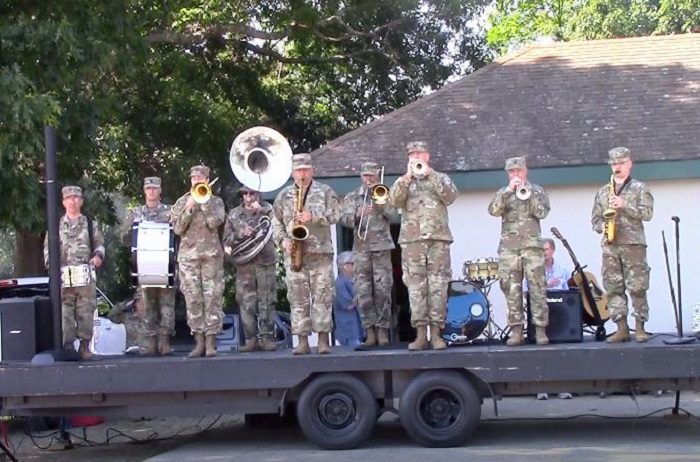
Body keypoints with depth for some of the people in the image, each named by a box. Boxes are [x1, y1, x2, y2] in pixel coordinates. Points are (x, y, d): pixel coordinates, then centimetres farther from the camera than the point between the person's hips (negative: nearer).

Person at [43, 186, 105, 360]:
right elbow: (47, 248, 15)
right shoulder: (56, 226, 13)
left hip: (86, 276, 0)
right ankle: (67, 345, 1)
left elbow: (99, 244, 13)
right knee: (65, 313, -3)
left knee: (86, 312, -1)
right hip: (64, 277, 0)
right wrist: (50, 263, -2)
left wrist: (98, 255, -8)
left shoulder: (91, 225, 12)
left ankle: (85, 345, 7)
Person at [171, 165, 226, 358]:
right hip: (188, 255, 1)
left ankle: (210, 341, -5)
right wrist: (189, 208, -7)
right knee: (193, 299, -3)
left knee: (212, 298, -6)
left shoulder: (216, 201, 10)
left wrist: (204, 200, -7)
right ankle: (199, 341, 2)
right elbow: (178, 228, 3)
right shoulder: (182, 202, 13)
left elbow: (214, 222, -7)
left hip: (211, 254, -1)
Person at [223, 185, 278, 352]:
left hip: (265, 262, -1)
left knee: (267, 301, -4)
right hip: (244, 264, 1)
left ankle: (267, 337, -1)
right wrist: (240, 235, -8)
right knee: (246, 302, -2)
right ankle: (251, 339, 3)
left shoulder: (267, 210, 10)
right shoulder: (234, 215, 13)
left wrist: (261, 211, -12)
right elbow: (226, 240, 10)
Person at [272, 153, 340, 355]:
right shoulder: (283, 195, 14)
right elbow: (276, 222, 14)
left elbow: (335, 215, -2)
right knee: (297, 298, 0)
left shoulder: (325, 191, 8)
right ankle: (302, 341, 4)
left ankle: (323, 340, 0)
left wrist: (313, 216, -16)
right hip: (294, 253, 2)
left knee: (322, 296, -4)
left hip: (320, 252, -2)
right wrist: (283, 240, -2)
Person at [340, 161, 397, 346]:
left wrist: (380, 203, -12)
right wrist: (357, 215, -20)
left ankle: (382, 330, 0)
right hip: (361, 249, 1)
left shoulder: (384, 194, 13)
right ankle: (370, 331, 2)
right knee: (363, 293, -3)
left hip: (382, 248, 0)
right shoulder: (352, 197, 12)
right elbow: (345, 219, -2)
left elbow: (393, 215, -1)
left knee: (383, 291, -5)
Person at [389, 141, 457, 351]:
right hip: (412, 240, 1)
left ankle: (436, 333, -2)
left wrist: (429, 174, -7)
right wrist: (408, 176, -9)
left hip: (438, 239, -1)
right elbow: (395, 200, -2)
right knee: (415, 286, -4)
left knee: (438, 286, -5)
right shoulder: (403, 181, 17)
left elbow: (450, 196, -5)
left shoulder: (440, 178, 15)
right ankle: (420, 334, -1)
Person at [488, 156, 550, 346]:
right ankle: (516, 330, 3)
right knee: (512, 289, -1)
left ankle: (540, 329, -5)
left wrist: (527, 194, -11)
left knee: (537, 288, -7)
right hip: (508, 247, 2)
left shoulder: (536, 190, 12)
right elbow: (493, 210, -3)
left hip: (532, 245, -2)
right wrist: (509, 190, -11)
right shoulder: (503, 192, 15)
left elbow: (542, 212, -3)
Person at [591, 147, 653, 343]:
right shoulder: (603, 192, 18)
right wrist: (601, 227, -2)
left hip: (633, 243, -4)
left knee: (637, 288, -7)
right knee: (613, 288, -1)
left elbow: (647, 213, -4)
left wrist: (625, 205, -14)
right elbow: (595, 217, 19)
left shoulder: (639, 188, 7)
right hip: (609, 246, 4)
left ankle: (640, 327, -1)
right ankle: (621, 328, 2)